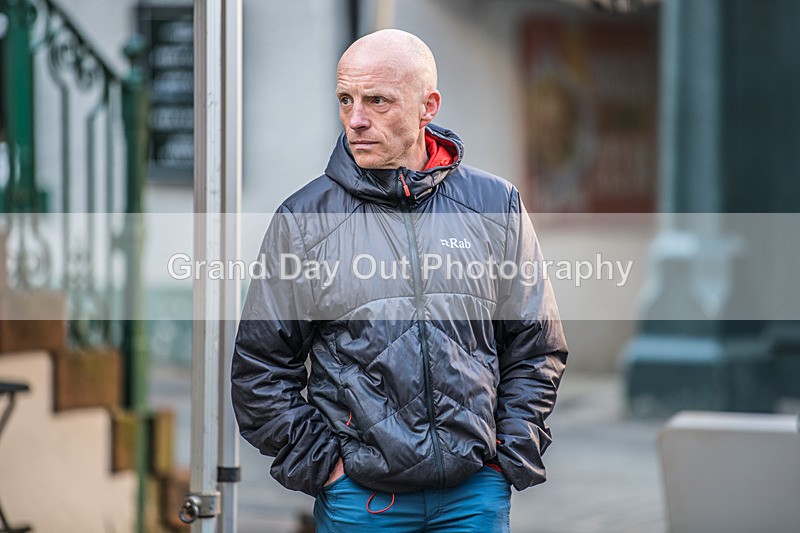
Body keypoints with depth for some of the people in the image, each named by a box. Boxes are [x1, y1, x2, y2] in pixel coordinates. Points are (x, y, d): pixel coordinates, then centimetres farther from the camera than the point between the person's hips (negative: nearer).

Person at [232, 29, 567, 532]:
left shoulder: (496, 204, 3)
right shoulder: (303, 218, 0)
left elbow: (536, 348, 9)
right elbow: (261, 365, 3)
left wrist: (512, 454, 1)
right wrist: (317, 465, -4)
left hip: (476, 491, 1)